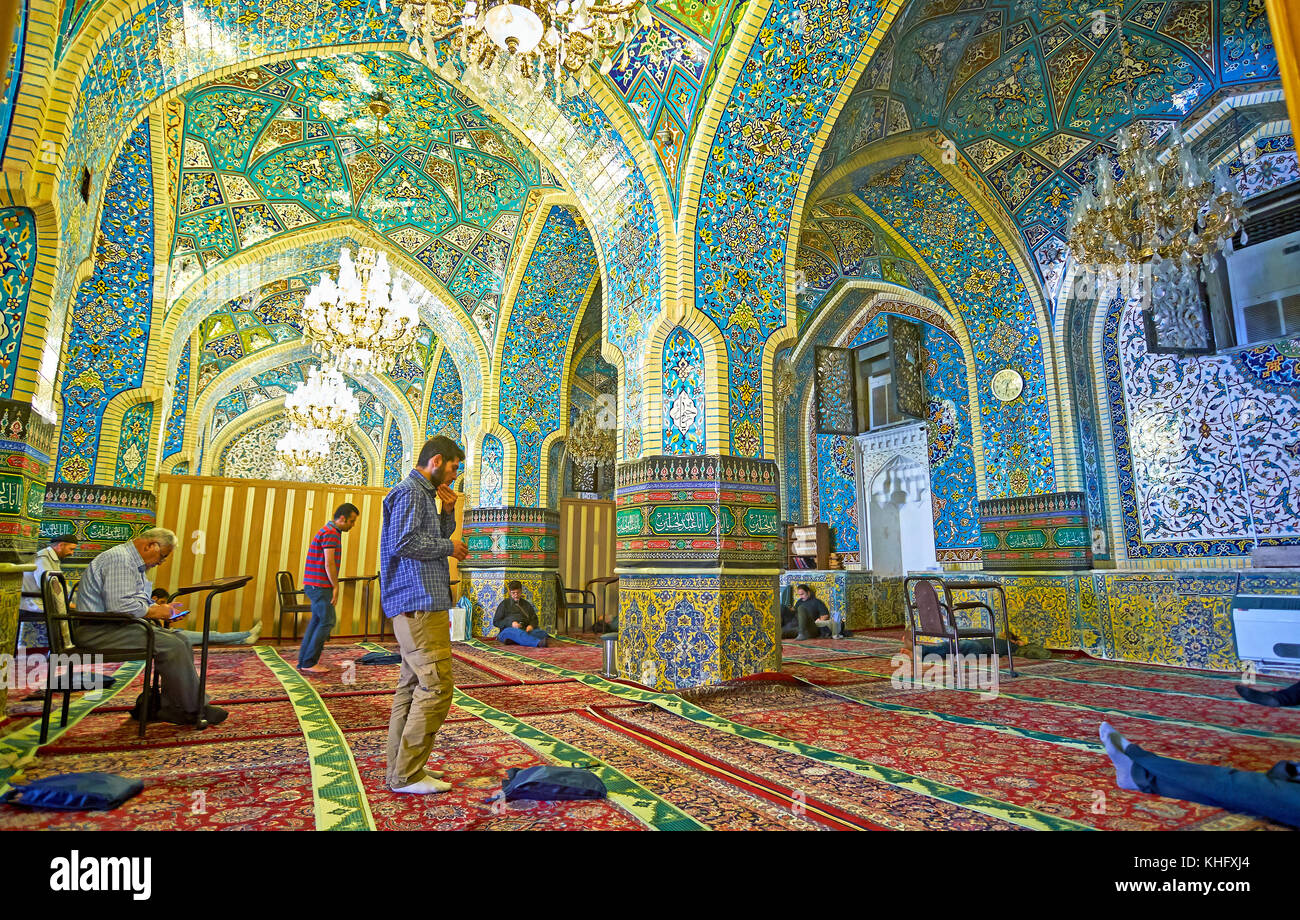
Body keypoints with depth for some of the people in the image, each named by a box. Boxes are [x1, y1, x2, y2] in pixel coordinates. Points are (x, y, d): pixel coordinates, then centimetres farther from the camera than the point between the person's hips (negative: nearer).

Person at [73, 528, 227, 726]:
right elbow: (119, 605, -26)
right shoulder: (119, 558, -17)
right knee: (171, 647, -21)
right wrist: (153, 612, -13)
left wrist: (158, 609, 6)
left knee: (182, 642, -1)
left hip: (114, 626, 11)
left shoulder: (133, 562, 18)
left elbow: (137, 600, 25)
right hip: (98, 630, -11)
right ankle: (192, 710, -11)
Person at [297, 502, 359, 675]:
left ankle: (304, 661, 16)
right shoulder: (331, 533, -14)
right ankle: (309, 663, -4)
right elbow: (329, 563, -19)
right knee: (327, 622, -7)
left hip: (314, 585, 10)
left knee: (317, 621, 12)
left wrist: (333, 586, 19)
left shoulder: (328, 530, 19)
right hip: (320, 585, -10)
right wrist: (335, 586, -13)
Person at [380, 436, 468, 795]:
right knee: (436, 687, -11)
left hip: (420, 604, 11)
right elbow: (402, 543, -21)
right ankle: (407, 774, -3)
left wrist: (448, 512, 10)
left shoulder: (422, 494, 22)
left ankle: (401, 767, 21)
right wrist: (449, 547, -10)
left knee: (413, 686, 13)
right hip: (418, 603, -11)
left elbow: (434, 539, 24)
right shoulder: (410, 492, -10)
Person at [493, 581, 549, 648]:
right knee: (517, 632, -40)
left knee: (542, 632, -28)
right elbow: (496, 622, 8)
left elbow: (534, 619, 23)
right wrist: (511, 623, -10)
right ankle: (538, 642, -65)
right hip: (509, 629, -3)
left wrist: (531, 625, -3)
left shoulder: (526, 604, 25)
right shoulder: (504, 603, 14)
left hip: (525, 630, 3)